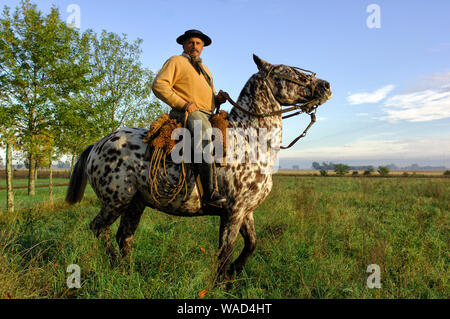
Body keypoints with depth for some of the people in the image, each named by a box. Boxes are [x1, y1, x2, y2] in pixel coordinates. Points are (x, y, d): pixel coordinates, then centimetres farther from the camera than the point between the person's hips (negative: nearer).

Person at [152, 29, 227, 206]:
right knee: (204, 132, -35)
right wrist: (182, 104, -14)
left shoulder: (205, 69, 32)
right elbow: (158, 85, -5)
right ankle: (209, 192, -44)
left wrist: (218, 98, 11)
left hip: (207, 115, 9)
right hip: (187, 113, -9)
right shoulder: (176, 61, 9)